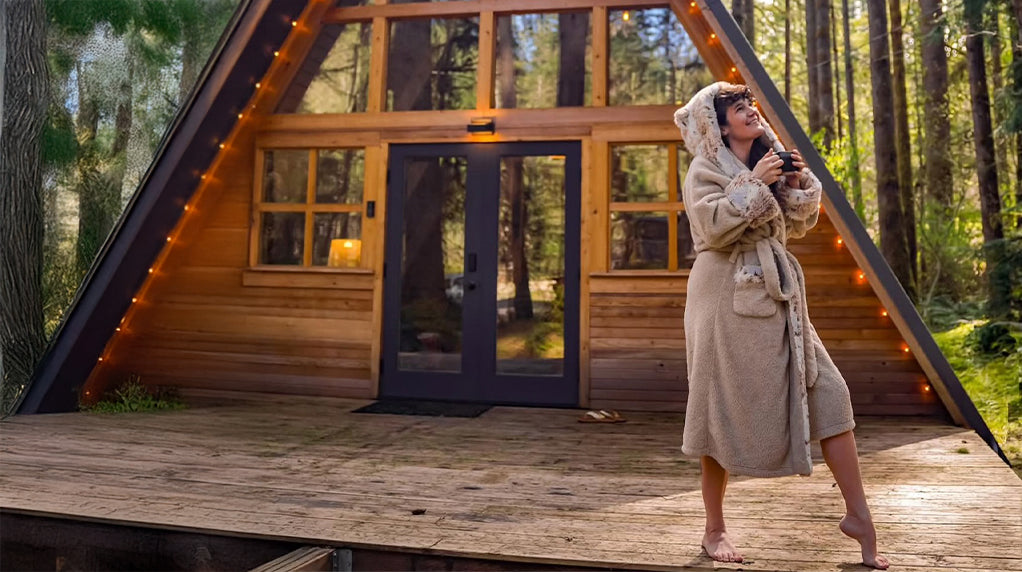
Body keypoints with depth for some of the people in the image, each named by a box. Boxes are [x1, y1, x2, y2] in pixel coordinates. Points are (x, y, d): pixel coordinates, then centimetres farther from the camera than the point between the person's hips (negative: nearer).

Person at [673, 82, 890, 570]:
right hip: (728, 296, -6)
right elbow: (712, 226, -18)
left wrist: (798, 182, -1)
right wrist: (753, 183, -17)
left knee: (827, 392, -1)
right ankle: (715, 529, 14)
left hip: (776, 294, 6)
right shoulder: (706, 168, -2)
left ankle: (858, 515, 9)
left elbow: (798, 224, 14)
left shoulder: (767, 160, 15)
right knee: (725, 408, 0)